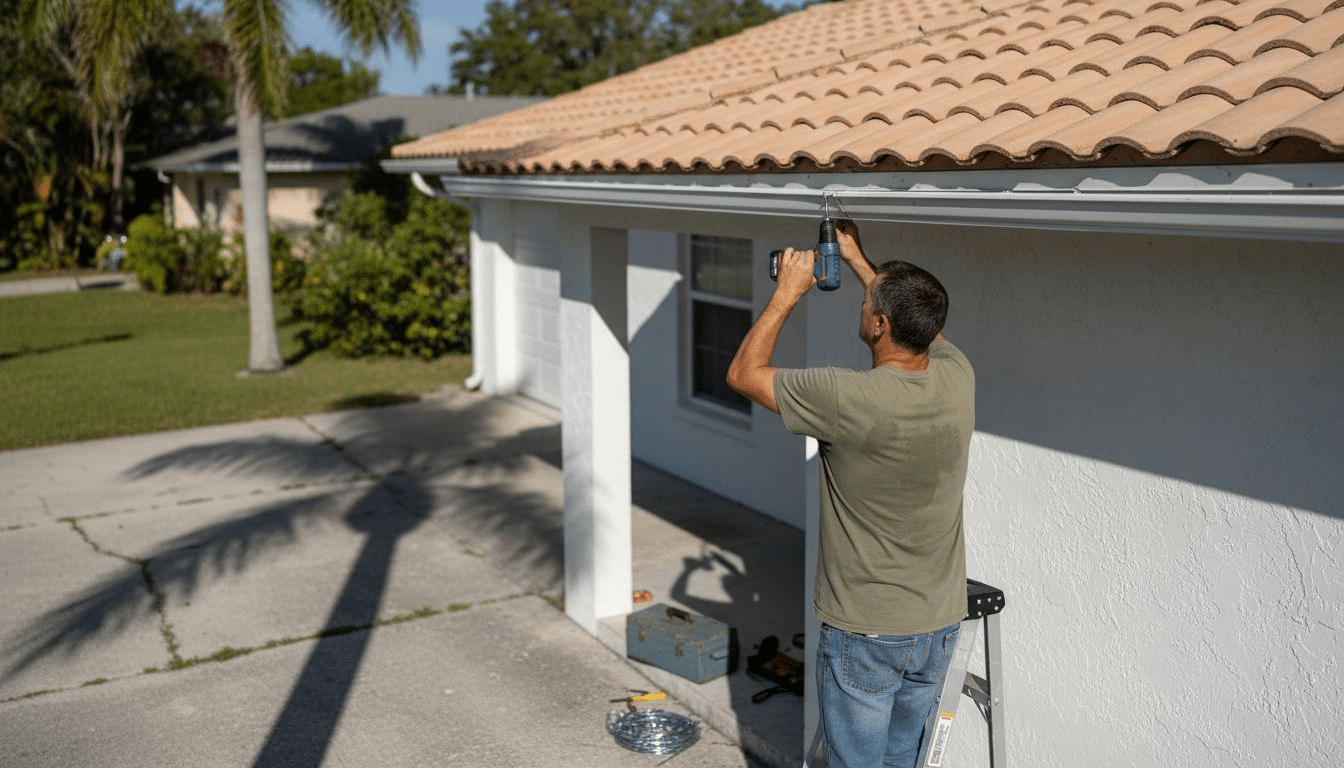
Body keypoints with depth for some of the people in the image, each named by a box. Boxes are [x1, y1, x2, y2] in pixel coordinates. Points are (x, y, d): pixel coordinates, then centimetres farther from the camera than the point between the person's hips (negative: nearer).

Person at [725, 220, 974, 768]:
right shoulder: (957, 379, -9)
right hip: (939, 627, 5)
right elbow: (924, 327, 15)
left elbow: (743, 373, -11)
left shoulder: (846, 398, -26)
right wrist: (857, 260, 22)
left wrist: (788, 293, -3)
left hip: (864, 636, -5)